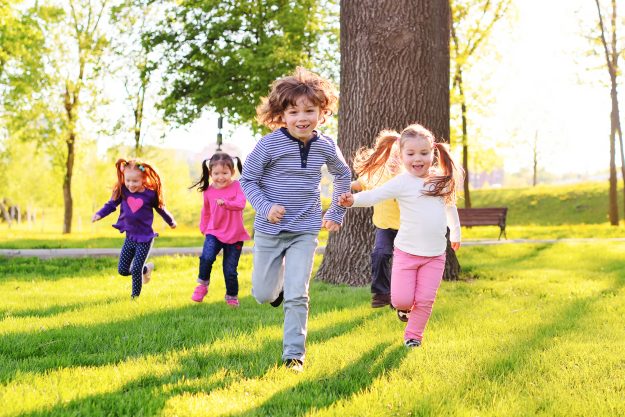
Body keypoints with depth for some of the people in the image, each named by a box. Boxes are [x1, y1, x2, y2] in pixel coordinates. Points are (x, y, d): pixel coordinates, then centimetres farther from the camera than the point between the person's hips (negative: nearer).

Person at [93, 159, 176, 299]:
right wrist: (99, 214, -18)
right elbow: (111, 204, 2)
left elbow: (160, 208, 4)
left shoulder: (150, 194, -12)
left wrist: (171, 222, 21)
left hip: (145, 238, -4)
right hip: (129, 236, 4)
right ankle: (146, 269, 33)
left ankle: (135, 296, 13)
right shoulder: (122, 191, -6)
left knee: (136, 270, -7)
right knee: (122, 270, 6)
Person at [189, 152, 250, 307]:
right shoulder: (208, 191, 0)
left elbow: (240, 204, -26)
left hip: (235, 236, -2)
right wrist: (203, 227, 16)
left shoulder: (236, 186, -9)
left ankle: (232, 296, 28)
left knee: (230, 270, 4)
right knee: (207, 257, -25)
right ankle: (202, 284, 0)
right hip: (214, 233, 2)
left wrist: (225, 203, -40)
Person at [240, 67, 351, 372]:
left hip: (305, 231, 1)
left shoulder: (325, 147, -3)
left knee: (297, 296, -7)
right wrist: (265, 207, -18)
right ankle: (277, 283, 46)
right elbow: (247, 179, -4)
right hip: (270, 230, -1)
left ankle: (294, 354, 4)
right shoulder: (269, 144, -14)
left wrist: (336, 214, 16)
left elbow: (343, 176, 17)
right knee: (262, 295, 11)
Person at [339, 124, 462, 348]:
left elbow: (450, 207, 22)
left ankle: (413, 335, 22)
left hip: (435, 255, 3)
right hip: (406, 252, -3)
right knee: (401, 300, -5)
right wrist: (353, 200, -40)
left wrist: (455, 234, 35)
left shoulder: (442, 181, 4)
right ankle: (406, 307, 31)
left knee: (425, 300, 0)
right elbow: (374, 195, -20)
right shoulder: (401, 182, -10)